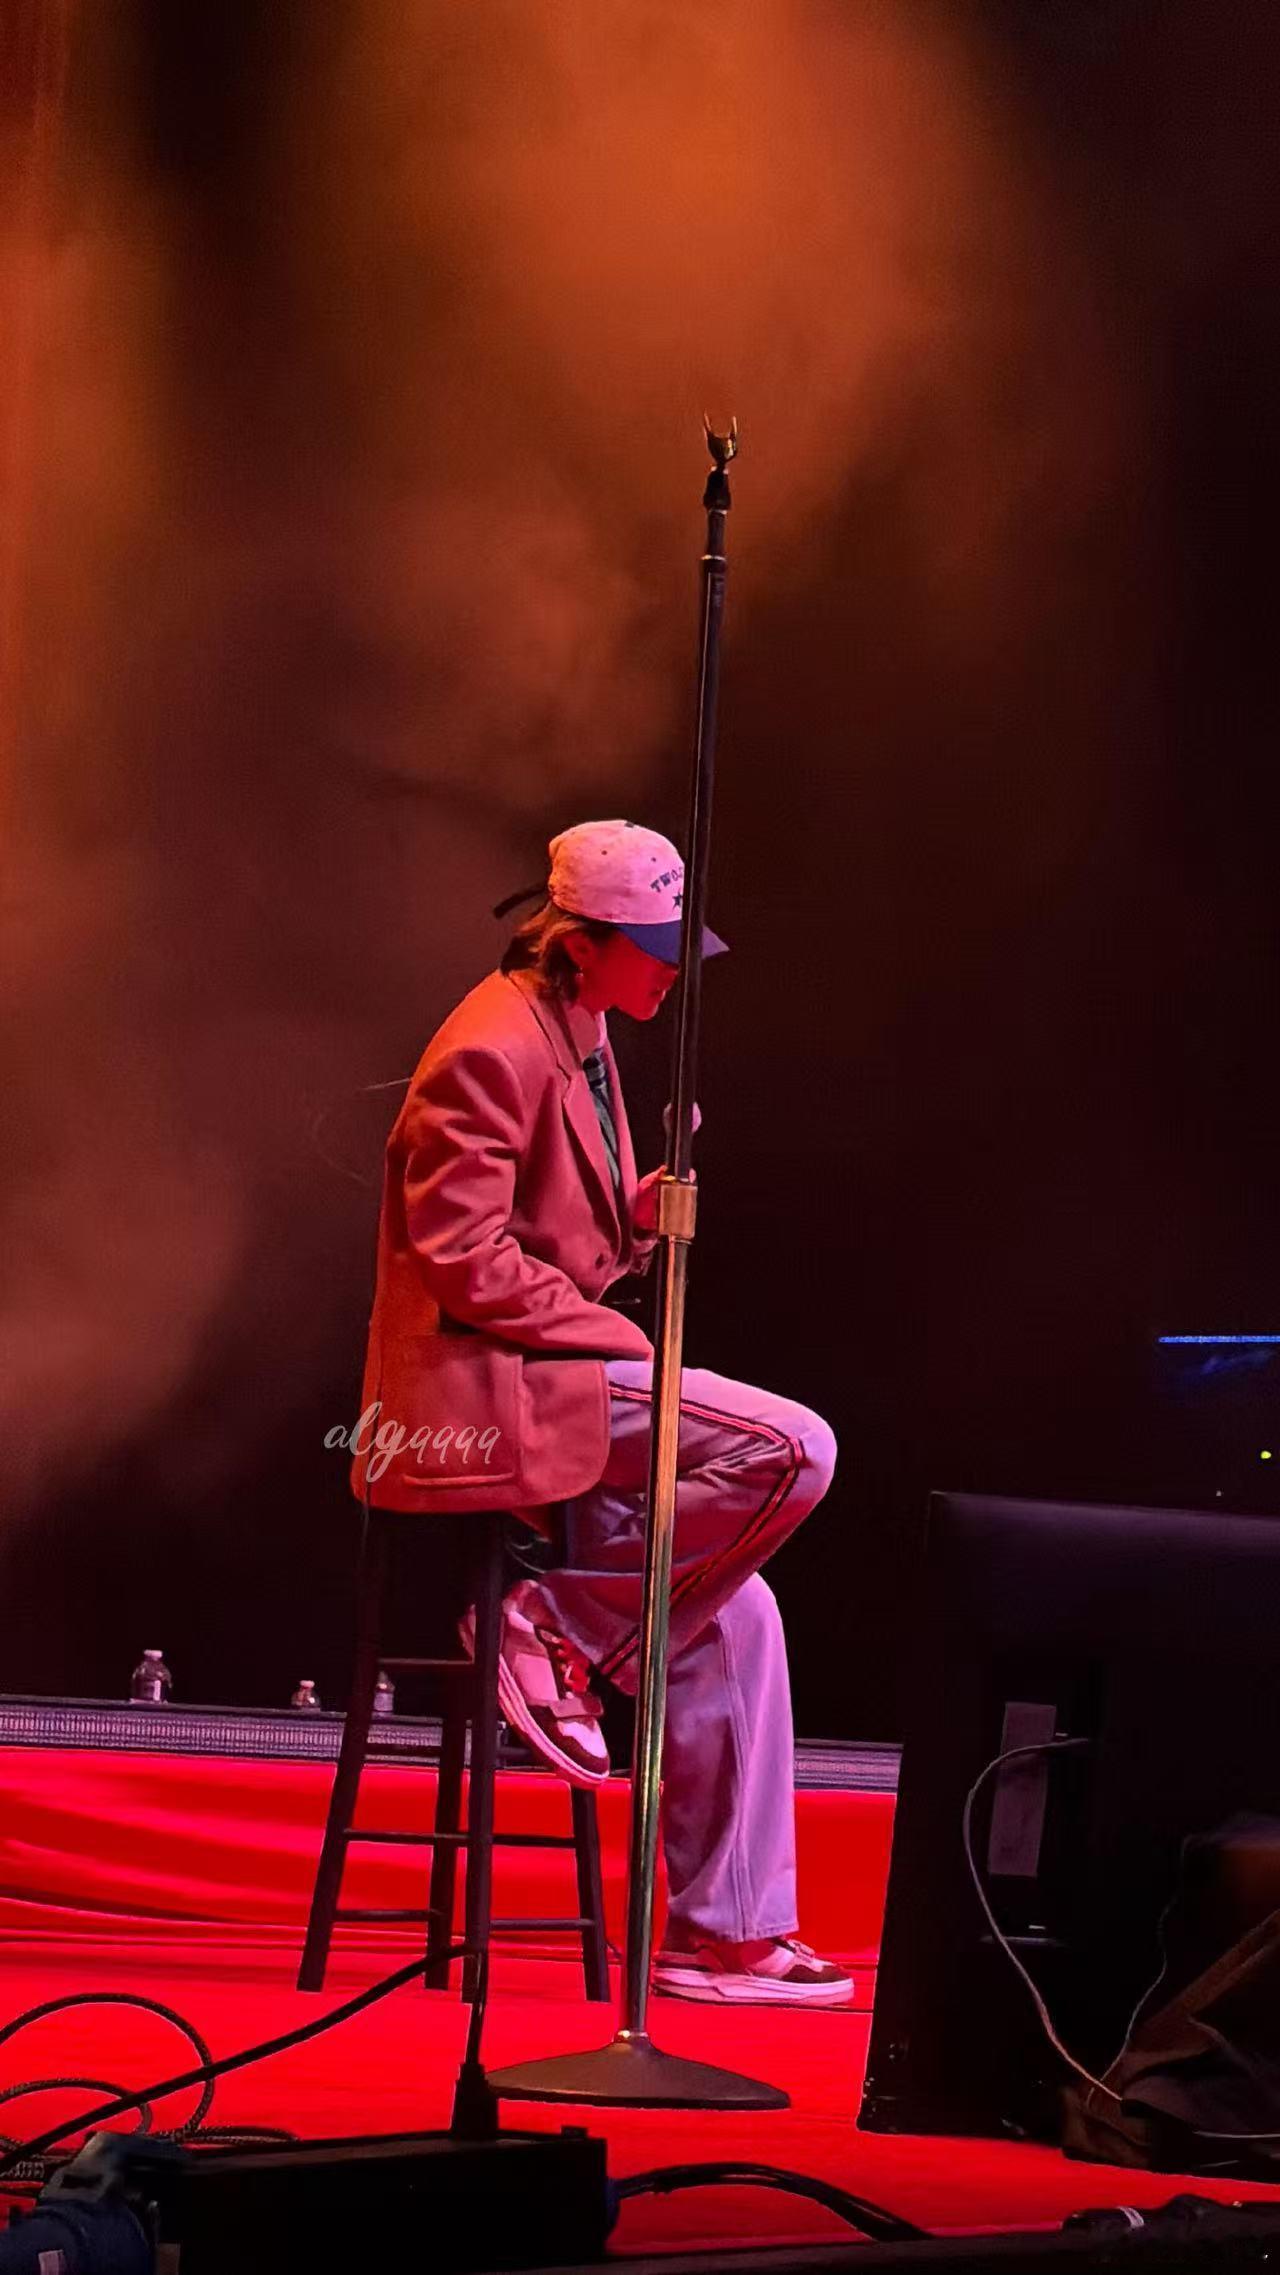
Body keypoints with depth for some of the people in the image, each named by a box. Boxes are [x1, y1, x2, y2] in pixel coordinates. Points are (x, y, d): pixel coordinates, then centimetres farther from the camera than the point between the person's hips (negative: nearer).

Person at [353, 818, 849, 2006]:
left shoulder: (580, 1039, 17)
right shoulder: (494, 1050, -14)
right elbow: (464, 1262, -20)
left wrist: (642, 1213, 3)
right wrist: (617, 1339, -16)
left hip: (543, 1376, 10)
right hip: (485, 1388, -10)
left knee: (735, 1611, 5)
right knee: (794, 1450, -21)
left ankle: (725, 1931, 9)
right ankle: (558, 1626, -10)